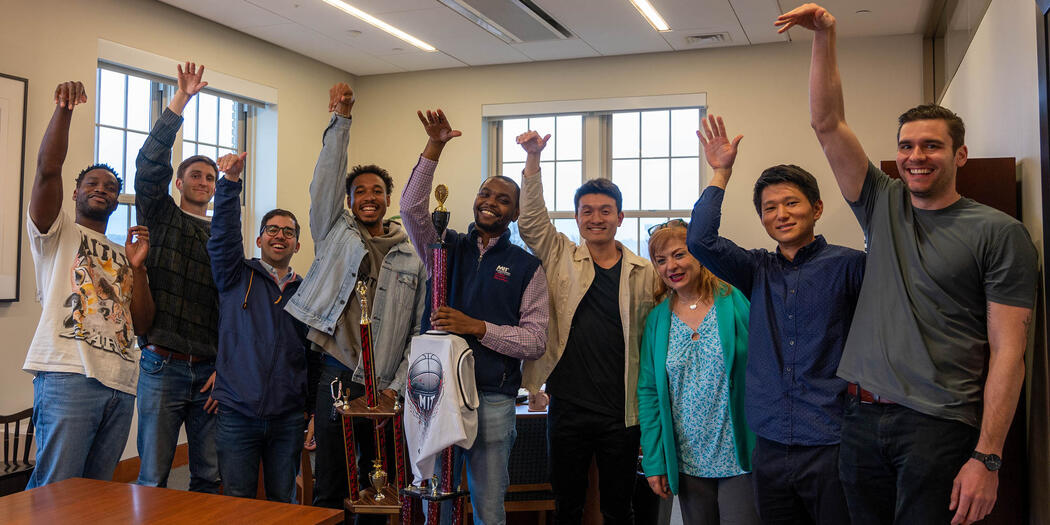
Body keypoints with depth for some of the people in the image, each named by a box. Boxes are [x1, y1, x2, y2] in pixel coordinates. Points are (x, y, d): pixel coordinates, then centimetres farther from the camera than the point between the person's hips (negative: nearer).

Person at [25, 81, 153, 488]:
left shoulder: (122, 255, 25)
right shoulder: (58, 232, 12)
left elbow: (142, 324, 15)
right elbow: (48, 169, -7)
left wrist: (137, 266, 3)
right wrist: (64, 109, -15)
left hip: (121, 384, 6)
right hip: (68, 376, -5)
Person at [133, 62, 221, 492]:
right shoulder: (160, 218, 8)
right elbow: (150, 164, -9)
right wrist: (181, 100, -13)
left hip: (211, 371, 3)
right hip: (162, 365, -3)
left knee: (210, 478, 7)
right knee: (152, 479, 1)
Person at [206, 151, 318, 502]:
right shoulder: (237, 277, 6)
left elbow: (315, 356, 12)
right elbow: (224, 235, -11)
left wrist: (313, 411, 8)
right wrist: (231, 181, -23)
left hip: (289, 418, 2)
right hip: (237, 413, -2)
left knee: (283, 502, 10)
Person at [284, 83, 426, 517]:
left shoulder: (412, 258, 9)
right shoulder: (335, 232, 9)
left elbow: (419, 328, 6)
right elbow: (326, 178, -3)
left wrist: (397, 385, -1)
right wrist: (341, 120, -10)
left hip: (385, 387, 1)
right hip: (336, 378, -1)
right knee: (330, 489, 4)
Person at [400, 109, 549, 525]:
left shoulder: (526, 267, 3)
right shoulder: (446, 247, 9)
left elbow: (536, 341, -3)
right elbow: (411, 207, -8)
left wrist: (478, 327, -14)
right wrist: (434, 148, -15)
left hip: (492, 398, -2)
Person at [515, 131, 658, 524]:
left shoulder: (644, 273, 2)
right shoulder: (560, 259, 4)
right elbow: (531, 220, -5)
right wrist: (533, 159, -14)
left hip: (622, 413, 0)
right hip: (568, 407, 0)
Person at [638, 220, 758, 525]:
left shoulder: (736, 302, -6)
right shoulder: (657, 319, 4)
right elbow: (648, 393, 5)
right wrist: (654, 462, 1)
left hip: (740, 459, -3)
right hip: (688, 462, 3)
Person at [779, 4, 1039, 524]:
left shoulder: (999, 233, -2)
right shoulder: (883, 205, 11)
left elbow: (1007, 351, -7)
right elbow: (827, 124, 6)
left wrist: (987, 457, -13)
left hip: (939, 424, -4)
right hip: (863, 417, 5)